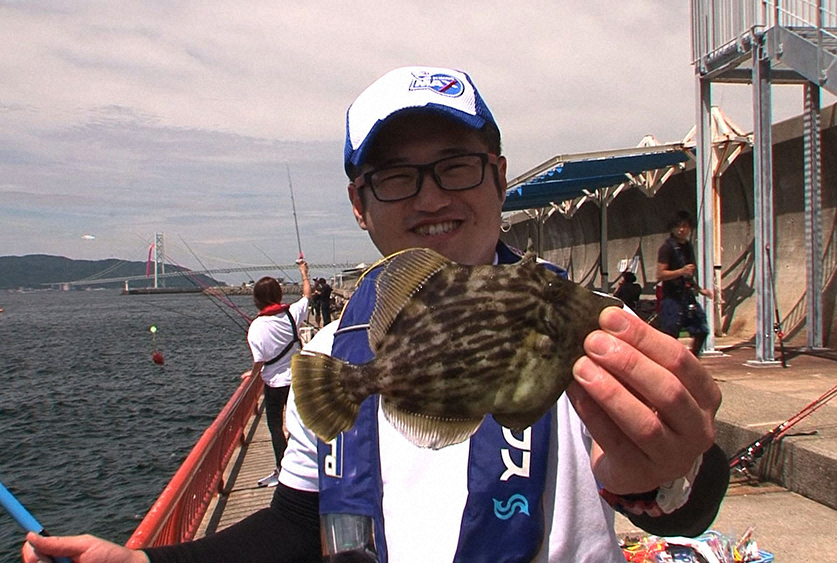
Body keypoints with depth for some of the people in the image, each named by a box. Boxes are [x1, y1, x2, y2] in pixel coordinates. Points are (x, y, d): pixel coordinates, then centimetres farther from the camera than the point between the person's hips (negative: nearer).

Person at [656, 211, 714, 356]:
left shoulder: (688, 247, 16)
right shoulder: (667, 247, -8)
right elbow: (660, 275, -16)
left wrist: (700, 290, 21)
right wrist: (682, 271, -24)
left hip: (688, 296, 8)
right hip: (672, 297, -8)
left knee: (701, 330, 7)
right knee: (670, 336, -8)